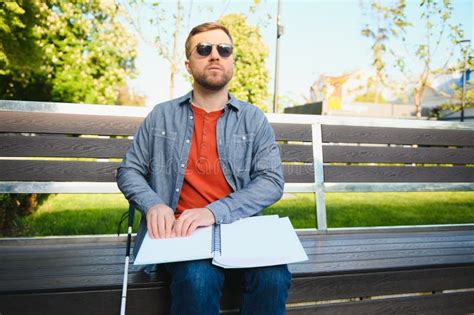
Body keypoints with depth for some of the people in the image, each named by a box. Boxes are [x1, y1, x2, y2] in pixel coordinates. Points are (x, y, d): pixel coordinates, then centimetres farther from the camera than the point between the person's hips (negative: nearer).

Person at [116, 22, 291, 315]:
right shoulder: (162, 115, 11)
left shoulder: (254, 119, 9)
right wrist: (153, 204, -9)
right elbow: (129, 170, 13)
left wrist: (214, 212, -17)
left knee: (273, 277, -28)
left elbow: (272, 181, -2)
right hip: (179, 231, 0)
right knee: (198, 279, -33)